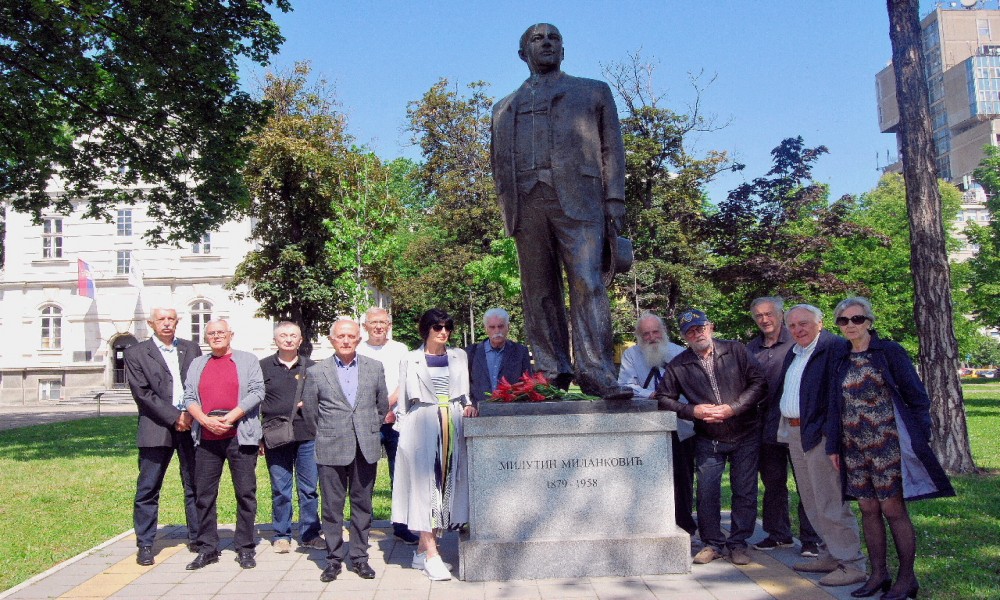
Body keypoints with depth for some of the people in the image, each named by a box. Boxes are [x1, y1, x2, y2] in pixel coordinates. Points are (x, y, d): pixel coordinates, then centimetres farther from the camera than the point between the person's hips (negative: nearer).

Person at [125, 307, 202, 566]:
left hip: (191, 425, 2)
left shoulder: (191, 349, 12)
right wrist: (174, 417, -12)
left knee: (196, 486, 6)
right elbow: (142, 393, -6)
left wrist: (190, 414, -8)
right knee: (148, 489, 2)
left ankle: (197, 538, 17)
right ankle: (145, 545, 14)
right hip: (156, 429, -2)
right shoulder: (136, 353, 4)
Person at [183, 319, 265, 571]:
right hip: (206, 438, 3)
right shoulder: (197, 364, 17)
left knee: (246, 493, 0)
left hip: (240, 436, -3)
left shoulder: (247, 361, 7)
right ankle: (207, 548, 16)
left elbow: (257, 392, -4)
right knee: (204, 494, 6)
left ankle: (245, 548, 9)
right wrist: (205, 419, -10)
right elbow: (189, 397, 8)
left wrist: (231, 417, -13)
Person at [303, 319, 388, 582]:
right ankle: (334, 559, 17)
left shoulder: (375, 368, 5)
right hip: (331, 450, -1)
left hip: (366, 449, 2)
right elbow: (310, 410, 8)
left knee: (362, 504, 8)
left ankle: (359, 557, 19)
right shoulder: (316, 372, 0)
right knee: (332, 506, 5)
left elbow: (382, 405, 13)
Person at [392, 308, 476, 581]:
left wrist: (467, 405, -1)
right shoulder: (411, 360, 7)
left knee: (448, 484, 3)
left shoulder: (459, 356, 14)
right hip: (422, 427, -3)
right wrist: (405, 430, 4)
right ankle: (432, 556, -6)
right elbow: (406, 397, 8)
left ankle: (423, 549, 14)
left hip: (452, 427, 4)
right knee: (425, 486, -7)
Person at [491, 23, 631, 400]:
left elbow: (611, 147, 13)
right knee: (538, 291, -1)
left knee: (587, 283, -15)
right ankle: (551, 374, 2)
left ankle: (596, 374, -17)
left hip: (578, 198, -2)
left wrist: (614, 199, 0)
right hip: (526, 203, 3)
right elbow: (497, 163, 21)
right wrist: (507, 209, 6)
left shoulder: (593, 92, 22)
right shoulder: (504, 109, 26)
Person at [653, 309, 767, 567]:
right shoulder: (678, 365, 0)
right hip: (708, 441, 1)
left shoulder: (736, 351, -2)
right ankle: (712, 543, 18)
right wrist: (692, 411, -12)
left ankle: (738, 543, 20)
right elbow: (663, 398, 4)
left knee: (745, 492, 5)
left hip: (745, 435, 0)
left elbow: (759, 383, -5)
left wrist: (731, 408, -15)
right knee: (707, 492, 1)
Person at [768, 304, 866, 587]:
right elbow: (782, 392, 21)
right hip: (794, 435, 9)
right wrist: (779, 426, 14)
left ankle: (852, 563, 5)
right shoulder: (793, 354, 17)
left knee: (831, 503, -5)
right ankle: (831, 555, 28)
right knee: (812, 503, 16)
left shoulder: (834, 347, -12)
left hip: (819, 435, -9)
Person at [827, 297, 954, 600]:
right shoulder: (840, 359, 10)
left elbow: (915, 394, -5)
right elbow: (836, 404, 14)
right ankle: (878, 574, 19)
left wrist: (919, 437, -10)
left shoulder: (889, 351, -5)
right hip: (854, 447, 5)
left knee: (893, 509, -1)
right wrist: (834, 445, 12)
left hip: (887, 443, -5)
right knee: (868, 510, 9)